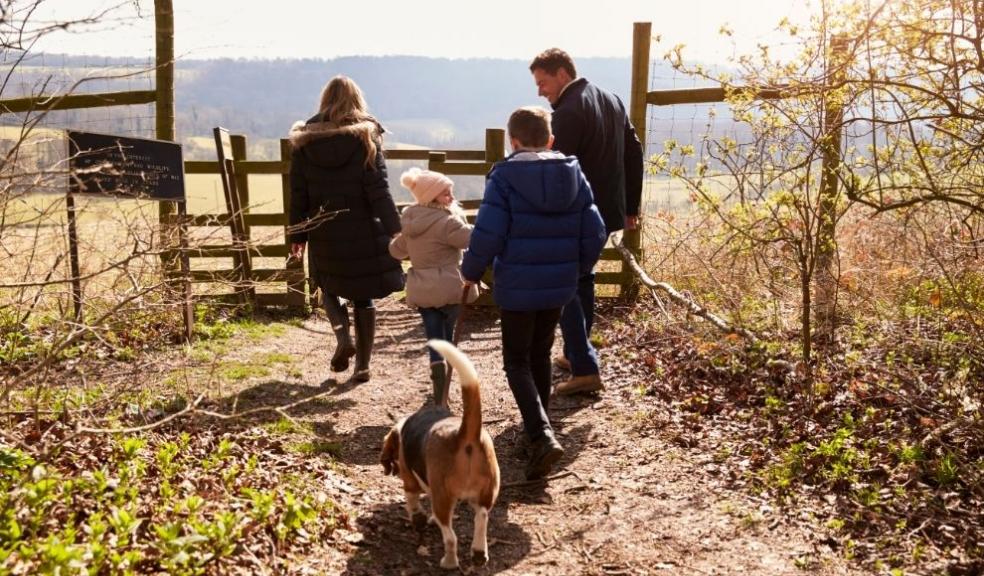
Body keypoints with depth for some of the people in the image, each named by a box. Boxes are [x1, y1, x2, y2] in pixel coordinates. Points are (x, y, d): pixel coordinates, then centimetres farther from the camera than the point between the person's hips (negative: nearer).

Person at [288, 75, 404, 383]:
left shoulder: (304, 141, 1)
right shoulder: (365, 138, -5)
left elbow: (298, 195, 1)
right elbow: (378, 190, -11)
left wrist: (298, 236, 7)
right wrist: (394, 229, -8)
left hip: (324, 236, 1)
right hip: (364, 235, -1)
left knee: (330, 289, 23)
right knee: (364, 298, 11)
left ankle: (343, 337, -2)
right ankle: (362, 365, 13)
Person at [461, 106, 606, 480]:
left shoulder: (504, 177, -11)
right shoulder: (574, 175, 3)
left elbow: (487, 236, -15)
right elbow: (594, 233, 3)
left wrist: (471, 272, 2)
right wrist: (578, 268, 20)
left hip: (516, 287, -5)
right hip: (559, 286, 5)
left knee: (517, 362, 5)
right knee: (540, 355, 21)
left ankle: (542, 436, -13)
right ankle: (538, 427, 34)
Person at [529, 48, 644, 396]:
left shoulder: (568, 113, -18)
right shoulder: (612, 100, 10)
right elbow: (634, 153, 14)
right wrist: (630, 206, 20)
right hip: (607, 210, 9)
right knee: (582, 278, 23)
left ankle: (585, 370, -6)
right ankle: (576, 354, 34)